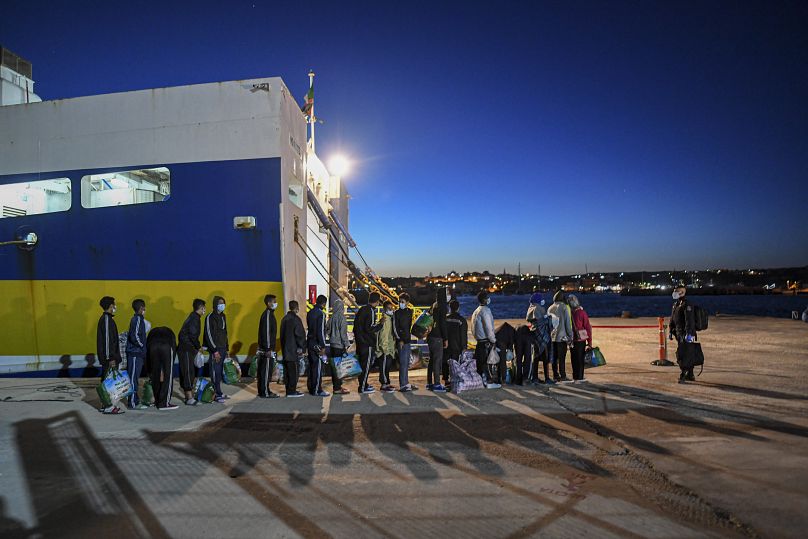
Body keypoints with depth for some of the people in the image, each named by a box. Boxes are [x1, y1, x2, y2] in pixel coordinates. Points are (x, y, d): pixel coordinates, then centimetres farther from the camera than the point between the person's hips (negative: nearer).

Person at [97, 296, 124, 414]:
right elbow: (107, 340, -20)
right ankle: (109, 406, -2)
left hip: (107, 357, 10)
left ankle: (106, 404, 21)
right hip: (109, 357, -10)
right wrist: (111, 358, -21)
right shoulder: (107, 319, -16)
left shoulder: (105, 318, 15)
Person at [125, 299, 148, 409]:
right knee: (133, 378, -4)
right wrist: (142, 346, -10)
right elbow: (135, 336, -23)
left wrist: (143, 347, 14)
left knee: (134, 378, 12)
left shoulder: (135, 319, 14)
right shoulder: (138, 319, -14)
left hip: (135, 353, 9)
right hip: (135, 353, -9)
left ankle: (135, 401, 19)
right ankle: (133, 403, 0)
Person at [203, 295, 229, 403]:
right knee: (215, 372, -4)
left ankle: (219, 393, 17)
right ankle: (216, 395, 1)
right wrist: (215, 351, -16)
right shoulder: (210, 317, -9)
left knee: (220, 372, 10)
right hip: (215, 349, -7)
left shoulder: (223, 316, 14)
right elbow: (209, 335, -13)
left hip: (223, 349, 7)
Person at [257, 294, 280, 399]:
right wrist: (268, 349, -22)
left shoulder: (269, 313, 15)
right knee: (266, 370, -4)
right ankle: (265, 392, 2)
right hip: (267, 348, -10)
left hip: (264, 348, 10)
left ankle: (263, 391, 20)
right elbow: (266, 332, -21)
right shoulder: (268, 314, -15)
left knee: (263, 370, 13)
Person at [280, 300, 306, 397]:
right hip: (293, 350, -8)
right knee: (293, 371, -2)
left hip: (285, 349, 8)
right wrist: (302, 347, -6)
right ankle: (292, 391, 0)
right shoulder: (296, 319, -14)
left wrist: (283, 347, 19)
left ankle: (288, 390, 18)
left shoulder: (284, 319, 12)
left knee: (287, 371, 12)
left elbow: (282, 334, 16)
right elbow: (300, 334, -15)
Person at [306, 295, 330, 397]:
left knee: (312, 366, 15)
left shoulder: (310, 313, 11)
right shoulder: (321, 314, -15)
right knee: (318, 366, -3)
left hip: (310, 342, 9)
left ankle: (311, 387, 23)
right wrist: (323, 346, -16)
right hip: (317, 344, -9)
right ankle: (317, 390, 1)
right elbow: (321, 331, -19)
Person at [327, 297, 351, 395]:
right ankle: (337, 388, -2)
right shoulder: (341, 317, -12)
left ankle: (336, 385, 21)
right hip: (339, 345, -7)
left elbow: (328, 331, 13)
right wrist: (346, 344, -9)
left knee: (334, 366, 12)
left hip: (332, 344, 7)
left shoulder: (332, 317, 7)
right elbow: (343, 332, -14)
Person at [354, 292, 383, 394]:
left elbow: (356, 325, 18)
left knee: (362, 363, 17)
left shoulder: (361, 309, 12)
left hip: (359, 341, 9)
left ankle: (363, 383, 27)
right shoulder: (371, 311, -16)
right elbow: (369, 328, -22)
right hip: (367, 342, -9)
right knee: (366, 364, -1)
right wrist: (380, 324, -12)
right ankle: (363, 387, 3)